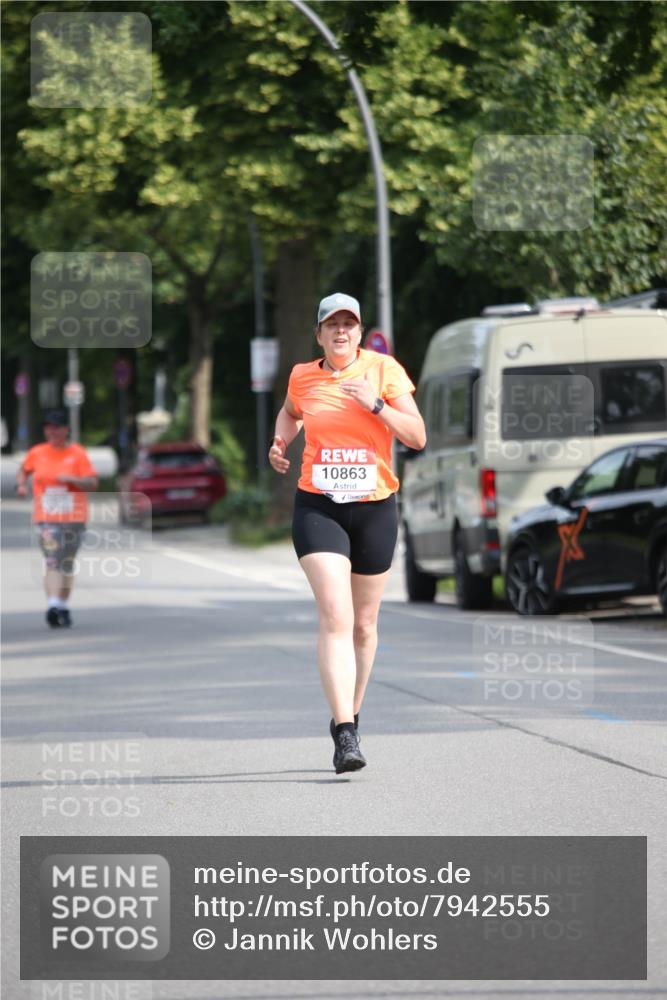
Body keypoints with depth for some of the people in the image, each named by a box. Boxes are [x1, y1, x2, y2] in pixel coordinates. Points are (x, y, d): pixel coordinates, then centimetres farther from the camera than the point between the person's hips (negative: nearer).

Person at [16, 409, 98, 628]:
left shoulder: (78, 454, -1)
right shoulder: (36, 453, 5)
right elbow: (23, 470, 24)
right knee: (52, 561, -16)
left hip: (73, 517, 1)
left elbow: (92, 483, -7)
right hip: (46, 518, -1)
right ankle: (52, 605, -28)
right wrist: (21, 484, 4)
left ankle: (64, 607, 24)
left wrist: (71, 479, -22)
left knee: (67, 564, 10)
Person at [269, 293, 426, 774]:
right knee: (335, 617, -17)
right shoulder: (302, 377, 5)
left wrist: (376, 404, -18)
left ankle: (350, 717, 33)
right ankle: (345, 734, -24)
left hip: (375, 507, 1)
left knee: (364, 624, 12)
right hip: (318, 507, -1)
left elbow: (417, 436, -6)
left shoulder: (383, 369, -1)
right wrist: (281, 444, 10)